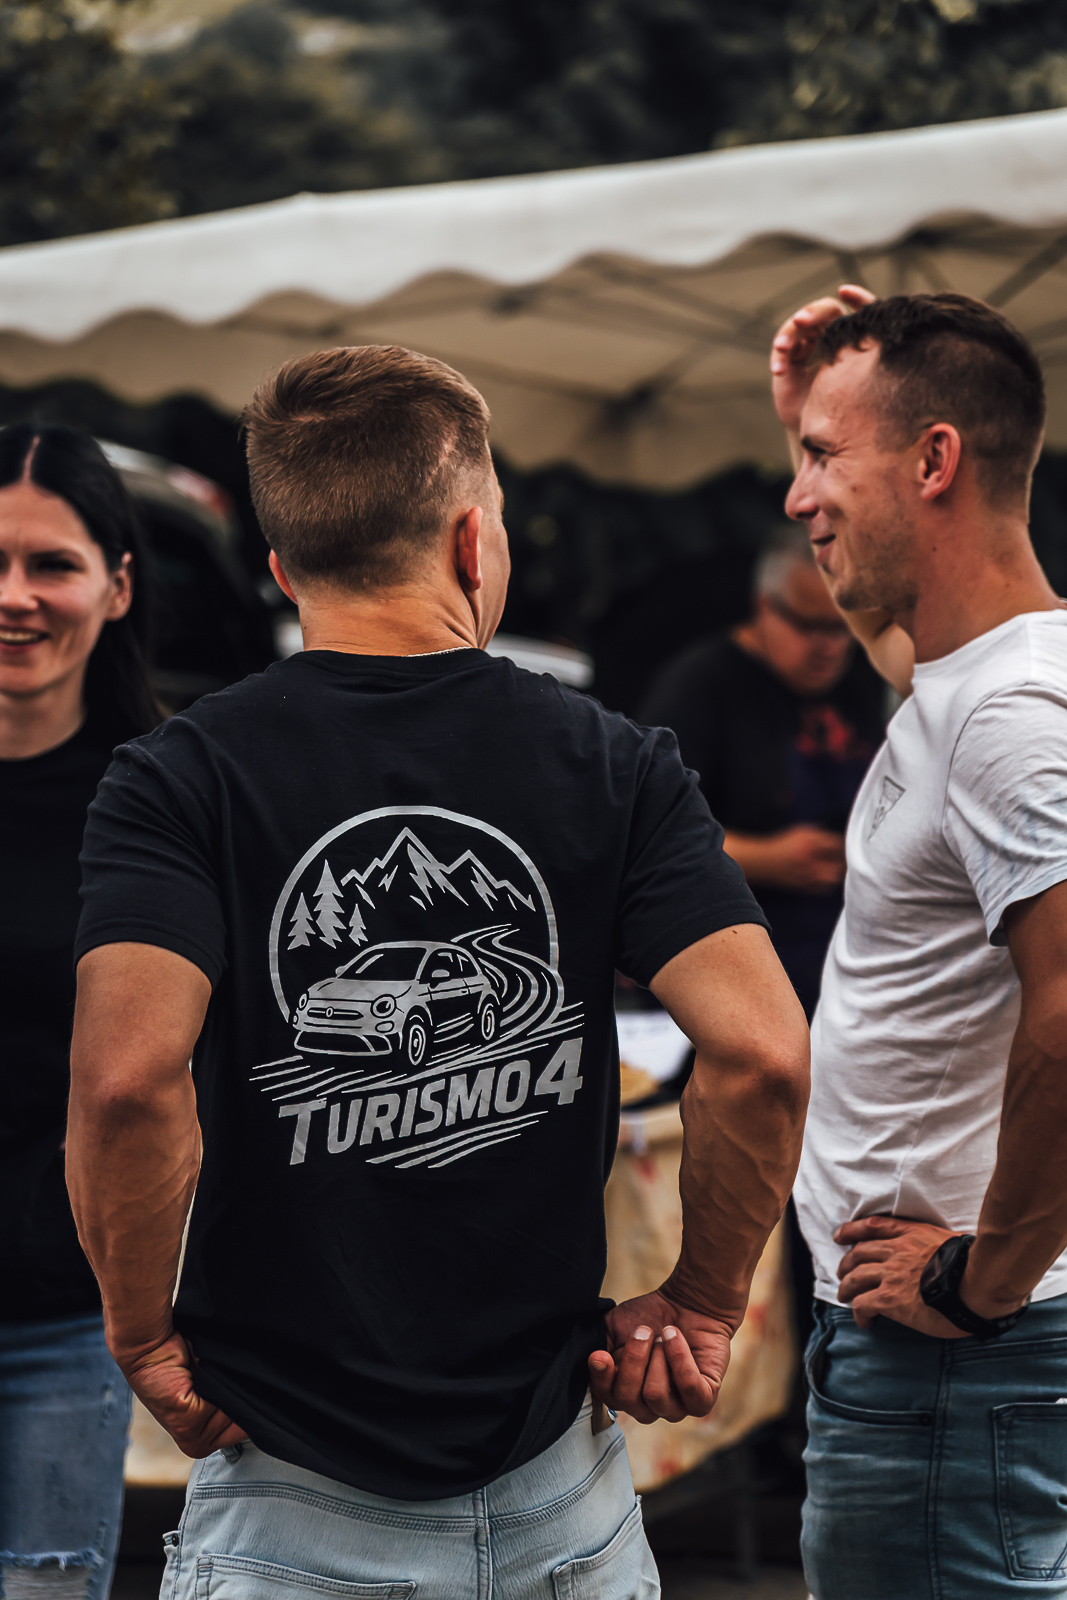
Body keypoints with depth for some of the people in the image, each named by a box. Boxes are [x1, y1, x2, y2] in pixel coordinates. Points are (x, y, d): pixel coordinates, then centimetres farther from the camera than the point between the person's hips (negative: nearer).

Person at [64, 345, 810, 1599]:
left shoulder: (177, 779, -6)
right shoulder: (617, 766, -2)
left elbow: (128, 1076, -22)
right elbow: (762, 1054, -14)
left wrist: (143, 1332, -7)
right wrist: (701, 1306, 0)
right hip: (561, 1493, 2)